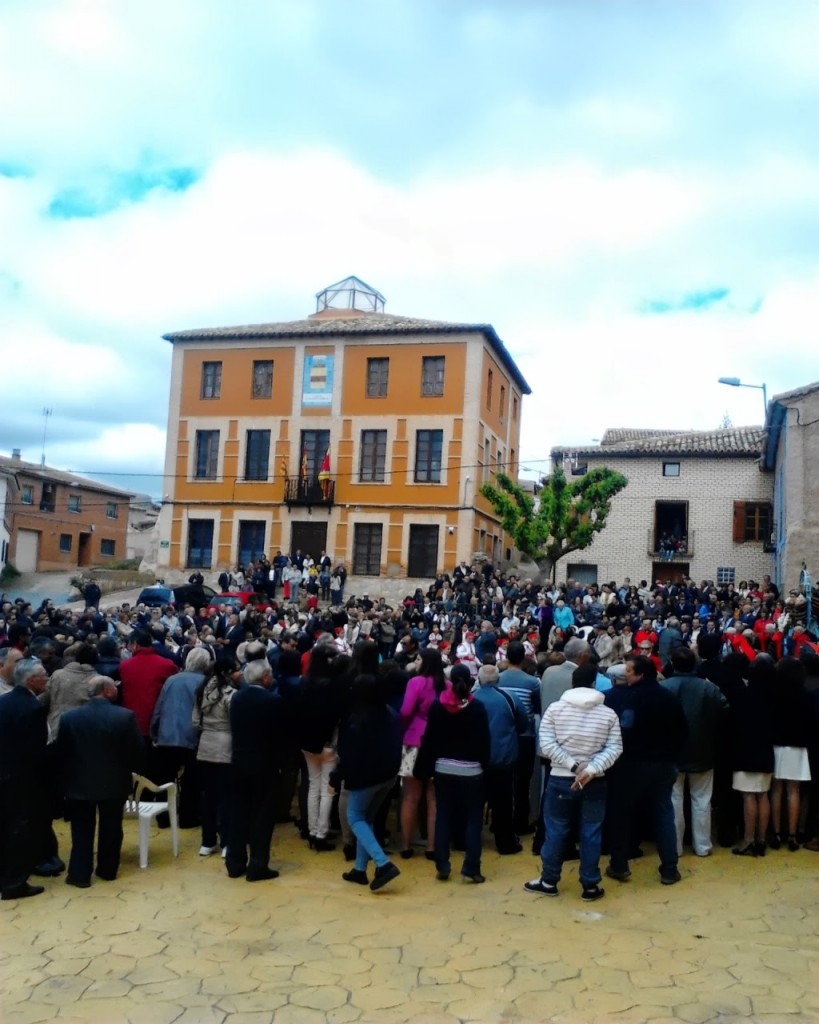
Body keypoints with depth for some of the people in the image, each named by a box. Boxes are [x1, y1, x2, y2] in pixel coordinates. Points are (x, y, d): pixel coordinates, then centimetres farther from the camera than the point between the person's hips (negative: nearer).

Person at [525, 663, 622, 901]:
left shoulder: (555, 709, -4)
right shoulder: (608, 713, -3)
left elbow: (547, 745, -11)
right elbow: (614, 748, -10)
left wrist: (573, 765, -12)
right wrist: (591, 770, -16)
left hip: (560, 780, 0)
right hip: (594, 782, 0)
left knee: (556, 831, 11)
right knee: (591, 833, 10)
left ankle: (548, 881, 22)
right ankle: (590, 886, 17)